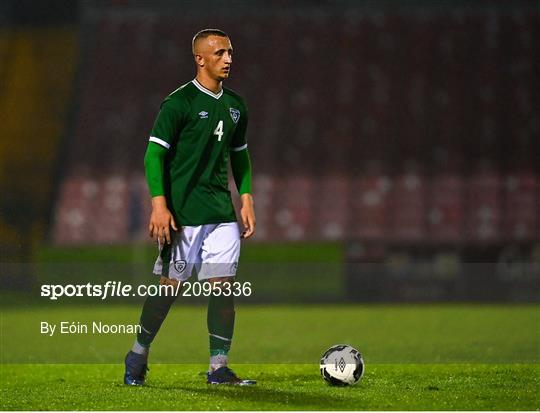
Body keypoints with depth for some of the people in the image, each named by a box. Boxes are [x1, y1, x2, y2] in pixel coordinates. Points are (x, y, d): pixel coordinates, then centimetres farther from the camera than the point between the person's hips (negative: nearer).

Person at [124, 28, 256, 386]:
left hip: (222, 211, 6)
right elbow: (155, 153, -10)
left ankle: (219, 369, 3)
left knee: (223, 284, -1)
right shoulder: (180, 102, -8)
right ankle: (138, 354, 17)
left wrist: (247, 201, 14)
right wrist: (159, 205, -18)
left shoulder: (235, 106, 13)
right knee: (170, 284, -2)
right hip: (182, 211, -6)